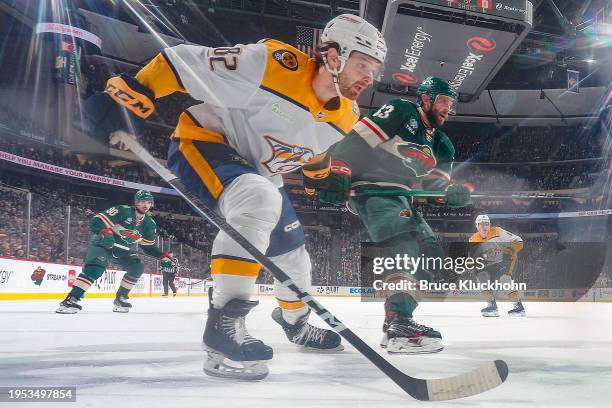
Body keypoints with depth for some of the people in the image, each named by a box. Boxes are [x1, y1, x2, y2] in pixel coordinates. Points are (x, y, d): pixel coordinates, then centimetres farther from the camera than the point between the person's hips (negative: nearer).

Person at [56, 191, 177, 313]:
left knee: (137, 267, -12)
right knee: (96, 267, -31)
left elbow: (149, 246, 10)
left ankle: (120, 298, 3)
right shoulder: (122, 211, -21)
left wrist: (163, 255, -3)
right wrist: (104, 232, -45)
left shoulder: (149, 224, -1)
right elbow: (96, 221, -26)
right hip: (102, 243, -7)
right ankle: (71, 299, -35)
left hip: (121, 249, 7)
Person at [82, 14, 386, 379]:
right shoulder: (273, 64, -30)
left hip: (258, 170, 8)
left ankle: (296, 322, 45)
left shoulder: (346, 116, -5)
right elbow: (188, 62, -27)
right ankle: (224, 320, -34)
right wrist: (131, 93, -30)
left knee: (291, 250, 16)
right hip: (202, 142, -8)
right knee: (258, 199, -36)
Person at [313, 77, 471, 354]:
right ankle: (399, 323, -39)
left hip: (400, 199, 9)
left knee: (432, 255, 0)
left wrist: (452, 194, -13)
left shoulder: (442, 146, 19)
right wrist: (337, 172, -25)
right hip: (370, 186, -9)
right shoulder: (401, 112, -4)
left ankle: (395, 323, 1)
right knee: (404, 239, -30)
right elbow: (356, 140, -13)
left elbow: (433, 187, 10)